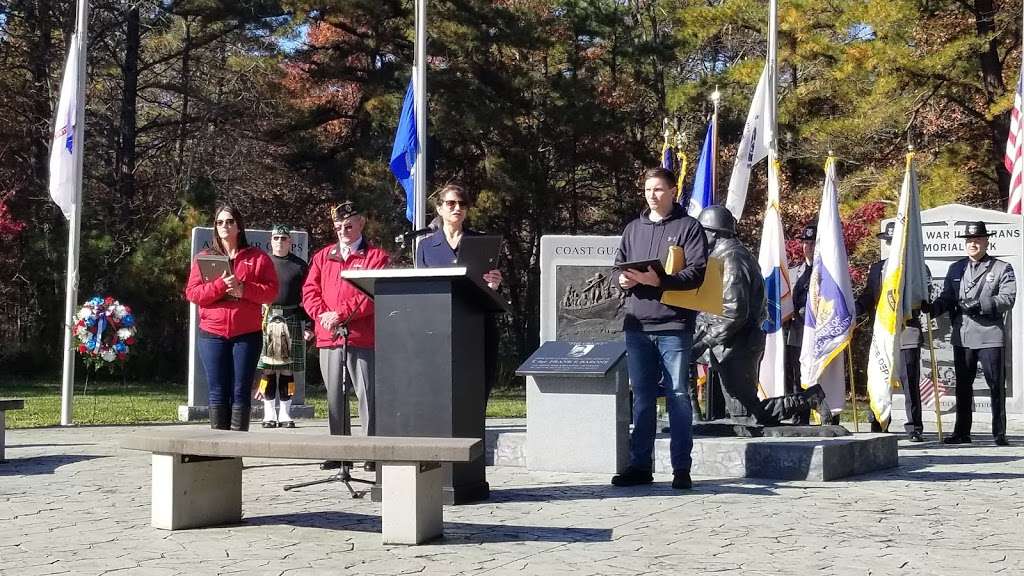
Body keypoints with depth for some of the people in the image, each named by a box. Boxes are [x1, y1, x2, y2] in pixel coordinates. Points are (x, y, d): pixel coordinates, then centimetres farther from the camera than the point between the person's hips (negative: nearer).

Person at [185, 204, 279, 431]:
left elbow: (271, 290, 0)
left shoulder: (258, 257, 8)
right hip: (212, 334, 1)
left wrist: (243, 289, -15)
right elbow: (192, 293, 1)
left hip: (247, 334, -1)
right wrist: (220, 285, -14)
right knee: (218, 392, 0)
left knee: (241, 391, -2)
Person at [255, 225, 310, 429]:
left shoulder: (300, 265, 8)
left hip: (292, 321, 0)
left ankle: (285, 414, 9)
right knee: (267, 368, -1)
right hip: (266, 319, 0)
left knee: (288, 369, 3)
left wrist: (306, 325, 1)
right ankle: (270, 415, 4)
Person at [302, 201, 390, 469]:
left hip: (363, 338, -5)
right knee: (335, 396, 9)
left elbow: (374, 293, -9)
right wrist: (322, 315, -9)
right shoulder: (323, 257, 17)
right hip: (328, 337, 5)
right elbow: (310, 290, 10)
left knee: (367, 394, -5)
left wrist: (341, 313, -14)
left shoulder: (376, 256, 2)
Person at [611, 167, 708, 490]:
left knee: (677, 396, -2)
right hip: (637, 325, 5)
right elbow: (618, 266, 20)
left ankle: (681, 469, 3)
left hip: (674, 326, -5)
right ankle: (639, 466, 15)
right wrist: (622, 279, -4)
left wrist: (659, 280, -22)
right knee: (642, 397, 9)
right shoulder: (633, 229, 18)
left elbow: (696, 273, -9)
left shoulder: (688, 227, 1)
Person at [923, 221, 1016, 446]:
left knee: (996, 385, -3)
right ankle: (961, 432, 16)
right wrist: (933, 308, -7)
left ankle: (999, 433, 3)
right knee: (963, 386, 9)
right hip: (962, 337, 4)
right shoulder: (956, 269, 17)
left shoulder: (1002, 268, 4)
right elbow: (947, 298, 14)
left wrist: (979, 305, -18)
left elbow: (1007, 299, -6)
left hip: (990, 336, -4)